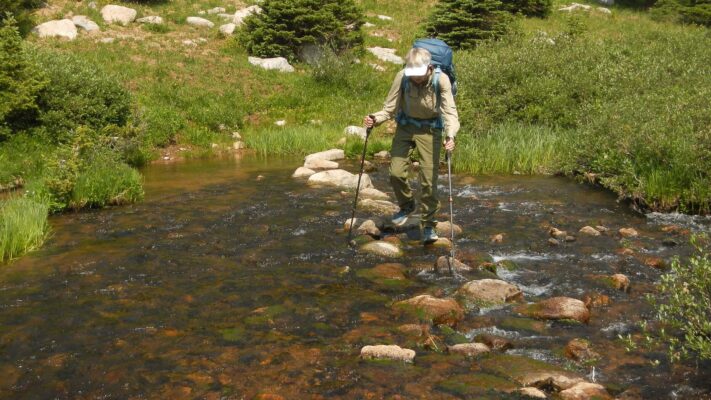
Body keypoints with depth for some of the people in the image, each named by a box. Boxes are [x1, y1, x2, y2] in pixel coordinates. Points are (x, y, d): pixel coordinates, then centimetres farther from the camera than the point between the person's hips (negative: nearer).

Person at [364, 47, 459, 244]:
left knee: (429, 179, -5)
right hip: (406, 126, 2)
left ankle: (428, 225, 10)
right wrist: (375, 119, -31)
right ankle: (407, 206, 26)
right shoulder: (402, 77, -19)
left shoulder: (441, 80, -23)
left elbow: (450, 111, -24)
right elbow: (390, 108, -11)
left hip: (430, 129, -2)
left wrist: (450, 135, -42)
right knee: (396, 172, -5)